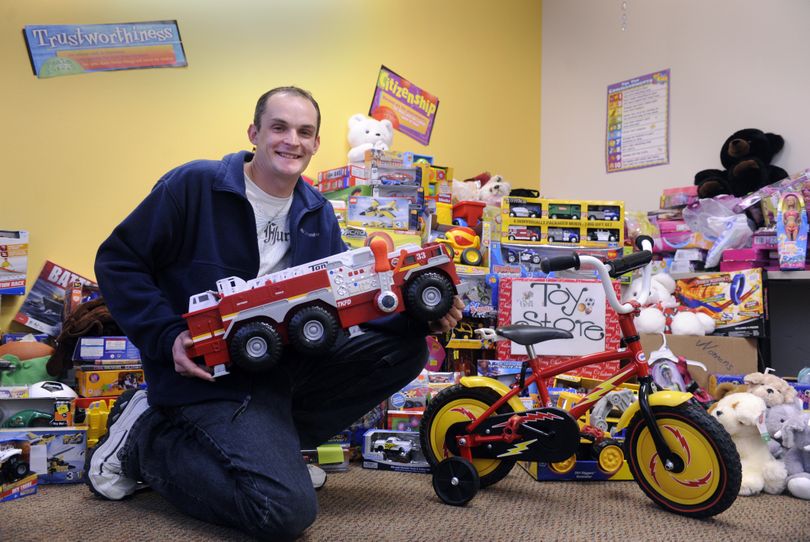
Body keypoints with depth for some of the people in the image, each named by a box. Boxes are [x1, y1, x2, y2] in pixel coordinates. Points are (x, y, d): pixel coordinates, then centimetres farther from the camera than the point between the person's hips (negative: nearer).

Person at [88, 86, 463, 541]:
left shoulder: (318, 214, 8)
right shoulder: (196, 185, -10)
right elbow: (117, 261, -6)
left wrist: (421, 316, -9)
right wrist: (168, 338, -18)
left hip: (286, 363, 7)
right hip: (210, 371, -7)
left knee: (405, 347, -3)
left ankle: (271, 443, 2)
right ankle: (144, 439, 0)